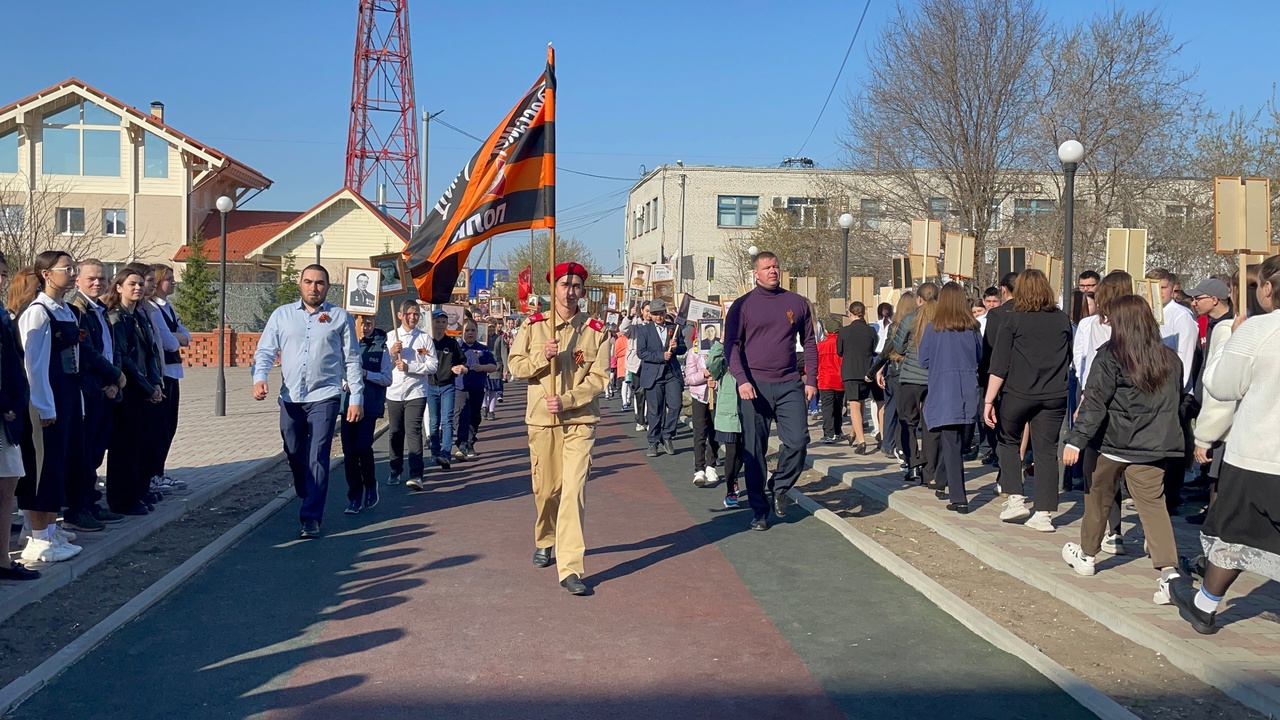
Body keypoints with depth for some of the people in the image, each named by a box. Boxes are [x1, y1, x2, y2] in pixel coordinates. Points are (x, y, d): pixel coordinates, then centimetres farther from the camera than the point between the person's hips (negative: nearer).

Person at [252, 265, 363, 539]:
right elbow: (265, 350, 6)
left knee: (317, 458, -8)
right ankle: (308, 499, 36)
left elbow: (353, 360, 5)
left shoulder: (340, 318, 4)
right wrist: (259, 378, -13)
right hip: (290, 398, 3)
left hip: (324, 397, -3)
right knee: (294, 456, 11)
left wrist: (356, 398, 0)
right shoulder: (282, 315, 9)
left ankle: (311, 518, -5)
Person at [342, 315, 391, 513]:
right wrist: (344, 383, -4)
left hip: (370, 405, -3)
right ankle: (355, 497, 12)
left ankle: (370, 485, 13)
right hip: (348, 402, 3)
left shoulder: (381, 349, 1)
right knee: (349, 452, 2)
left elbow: (387, 379, 0)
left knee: (363, 447, -14)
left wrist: (365, 373, -13)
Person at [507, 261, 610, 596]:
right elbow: (515, 366, 4)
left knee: (574, 490, -11)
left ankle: (570, 568, -11)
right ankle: (544, 543, 39)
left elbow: (599, 378, -4)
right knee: (546, 488, 12)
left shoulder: (596, 330, 1)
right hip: (541, 420, 2)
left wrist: (566, 401, -16)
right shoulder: (533, 325, 5)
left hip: (580, 420, -2)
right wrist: (542, 356, -15)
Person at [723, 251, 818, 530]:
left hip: (790, 385, 2)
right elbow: (731, 345, -2)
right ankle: (759, 509, 14)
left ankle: (777, 488, 16)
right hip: (754, 386, -2)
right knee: (754, 451, 2)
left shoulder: (797, 303, 9)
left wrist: (811, 380, 5)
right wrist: (741, 380, -14)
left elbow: (809, 343, 13)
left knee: (797, 441, -10)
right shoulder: (742, 305, 2)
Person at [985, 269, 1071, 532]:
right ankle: (1044, 514, 8)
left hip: (1018, 394, -2)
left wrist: (989, 401, -7)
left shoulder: (1012, 320, -6)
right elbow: (1068, 359, 18)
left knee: (1009, 442, 19)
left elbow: (999, 365, -9)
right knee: (1047, 451, 7)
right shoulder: (1063, 320, 5)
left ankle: (1015, 499, 10)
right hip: (1054, 396, 3)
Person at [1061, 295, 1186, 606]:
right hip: (1155, 445, 3)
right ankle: (1169, 571, -14)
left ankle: (1087, 555, 32)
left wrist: (1076, 440, -14)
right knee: (1153, 504, 1)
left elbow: (1094, 403, -14)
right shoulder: (1170, 359, 6)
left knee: (1098, 497, 16)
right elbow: (1176, 400, 15)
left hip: (1114, 441, -3)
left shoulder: (1110, 356, -9)